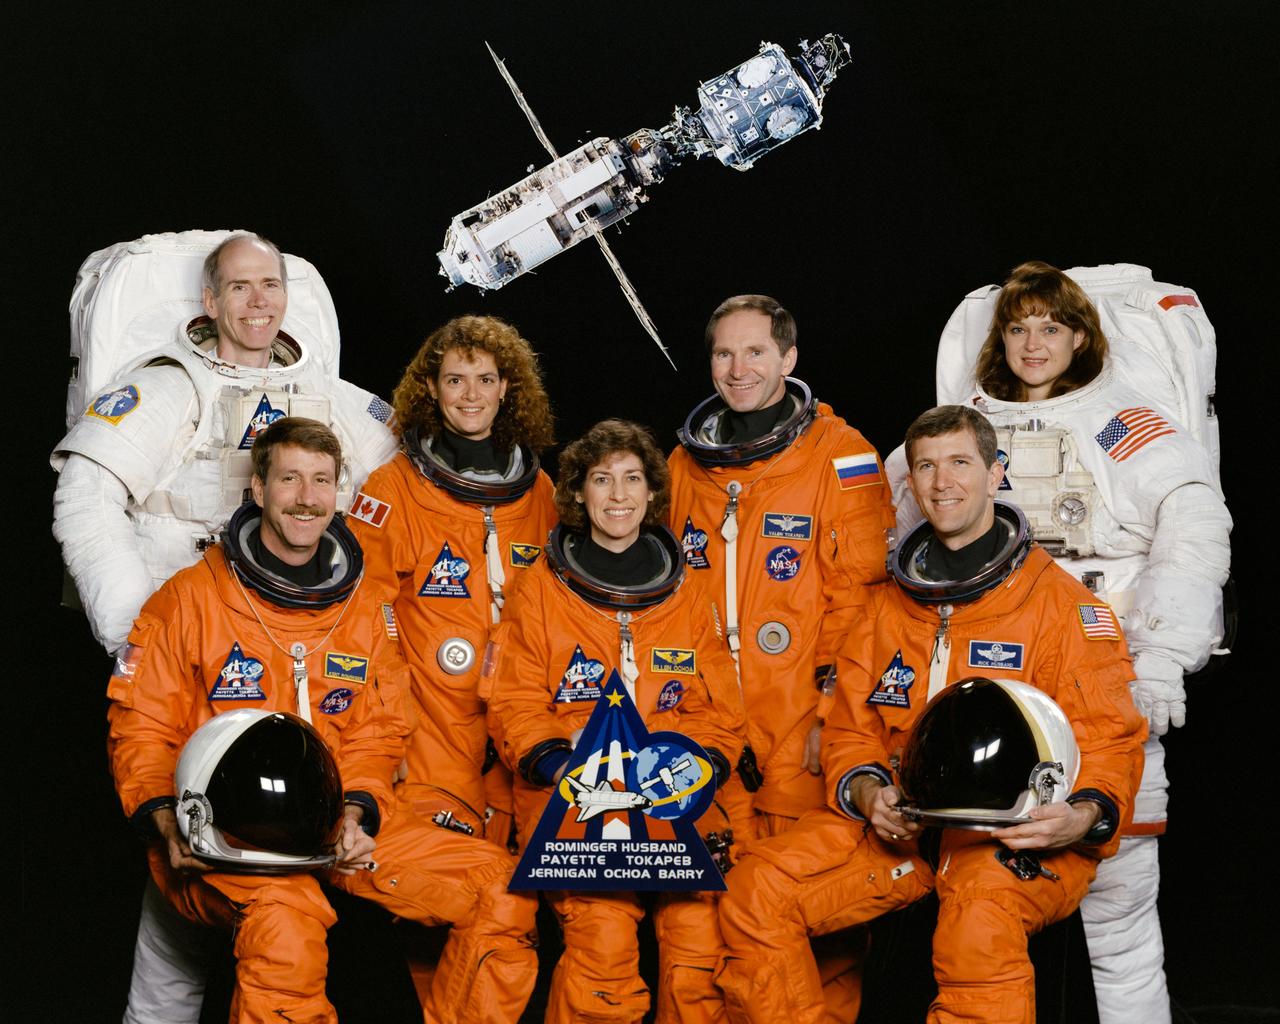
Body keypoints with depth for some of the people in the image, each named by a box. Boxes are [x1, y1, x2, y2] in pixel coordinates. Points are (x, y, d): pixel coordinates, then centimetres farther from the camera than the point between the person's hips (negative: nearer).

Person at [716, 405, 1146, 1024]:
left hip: (1020, 833, -5)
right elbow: (851, 734, 16)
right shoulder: (888, 608, 17)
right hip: (899, 826, 5)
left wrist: (1082, 817, -27)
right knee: (754, 894, -14)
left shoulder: (1061, 604, 0)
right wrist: (869, 794, -8)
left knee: (981, 920, -39)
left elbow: (1108, 742, -5)